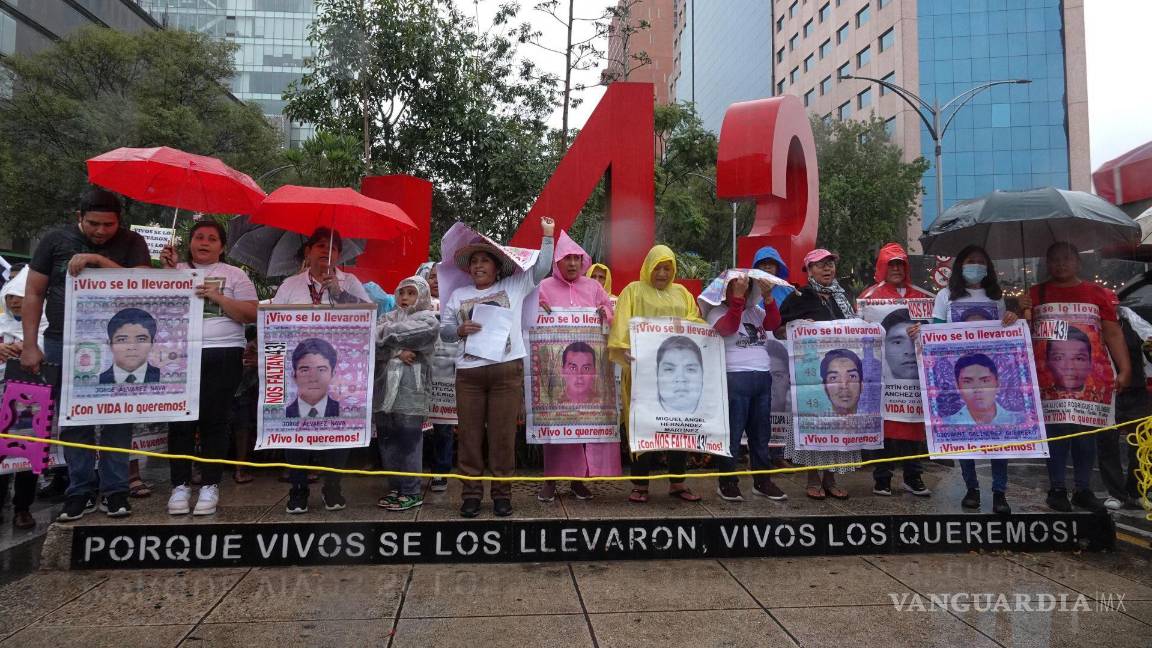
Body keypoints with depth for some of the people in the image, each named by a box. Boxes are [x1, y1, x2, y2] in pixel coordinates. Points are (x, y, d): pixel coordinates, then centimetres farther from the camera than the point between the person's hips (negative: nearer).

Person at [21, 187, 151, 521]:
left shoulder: (132, 243, 2)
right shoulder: (56, 240, 4)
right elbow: (34, 294, 5)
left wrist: (98, 260, -20)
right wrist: (30, 345, -1)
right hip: (64, 344, 1)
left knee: (117, 418, 0)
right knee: (72, 420, 4)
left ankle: (115, 491, 8)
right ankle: (80, 492, 13)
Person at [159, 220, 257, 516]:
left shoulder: (235, 275, 11)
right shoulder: (176, 269, 16)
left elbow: (251, 315, 2)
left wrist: (217, 297, -9)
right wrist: (168, 270, -2)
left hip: (222, 355, -1)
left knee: (214, 420, -2)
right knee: (180, 419, 0)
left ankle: (210, 486, 5)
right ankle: (180, 485, 8)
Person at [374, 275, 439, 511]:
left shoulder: (427, 318, 6)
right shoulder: (387, 318, 19)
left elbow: (423, 333, -16)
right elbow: (371, 342, 2)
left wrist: (387, 335, -4)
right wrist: (397, 352, -13)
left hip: (410, 391, -5)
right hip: (384, 389, 5)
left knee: (409, 441, -3)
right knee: (387, 439, 9)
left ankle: (411, 493, 5)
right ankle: (395, 487, 21)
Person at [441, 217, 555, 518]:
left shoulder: (513, 287, 10)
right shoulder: (458, 295, 16)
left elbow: (541, 268, 9)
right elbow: (444, 331, 13)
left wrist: (548, 236, 7)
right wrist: (460, 330, -7)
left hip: (507, 370, -2)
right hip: (468, 373, 2)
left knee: (503, 434, 0)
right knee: (470, 434, 3)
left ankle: (502, 492, 10)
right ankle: (472, 492, 12)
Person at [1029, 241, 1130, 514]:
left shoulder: (1098, 294, 8)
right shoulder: (1037, 294, 7)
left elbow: (1113, 333, 5)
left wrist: (1124, 369, -4)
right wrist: (1024, 314, -11)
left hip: (1088, 376, 1)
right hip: (1051, 376, -1)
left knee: (1086, 432, 8)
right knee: (1056, 432, 1)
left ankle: (1083, 489, 18)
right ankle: (1057, 489, 11)